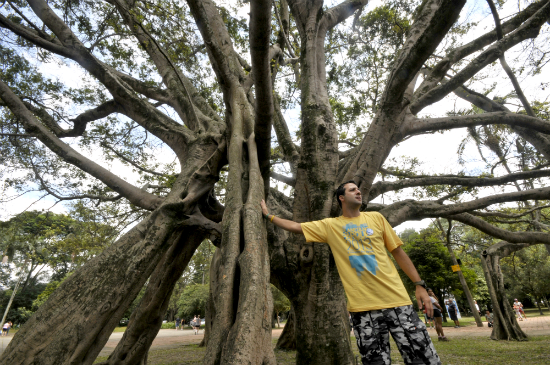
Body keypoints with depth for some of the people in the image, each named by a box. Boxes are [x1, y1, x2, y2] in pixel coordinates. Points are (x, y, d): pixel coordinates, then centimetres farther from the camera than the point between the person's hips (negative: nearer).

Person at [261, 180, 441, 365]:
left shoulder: (376, 218, 8)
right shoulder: (330, 226, 4)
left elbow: (398, 252, 10)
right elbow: (295, 227, 7)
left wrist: (420, 285, 6)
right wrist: (268, 215, 10)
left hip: (396, 300, 1)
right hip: (362, 307, -1)